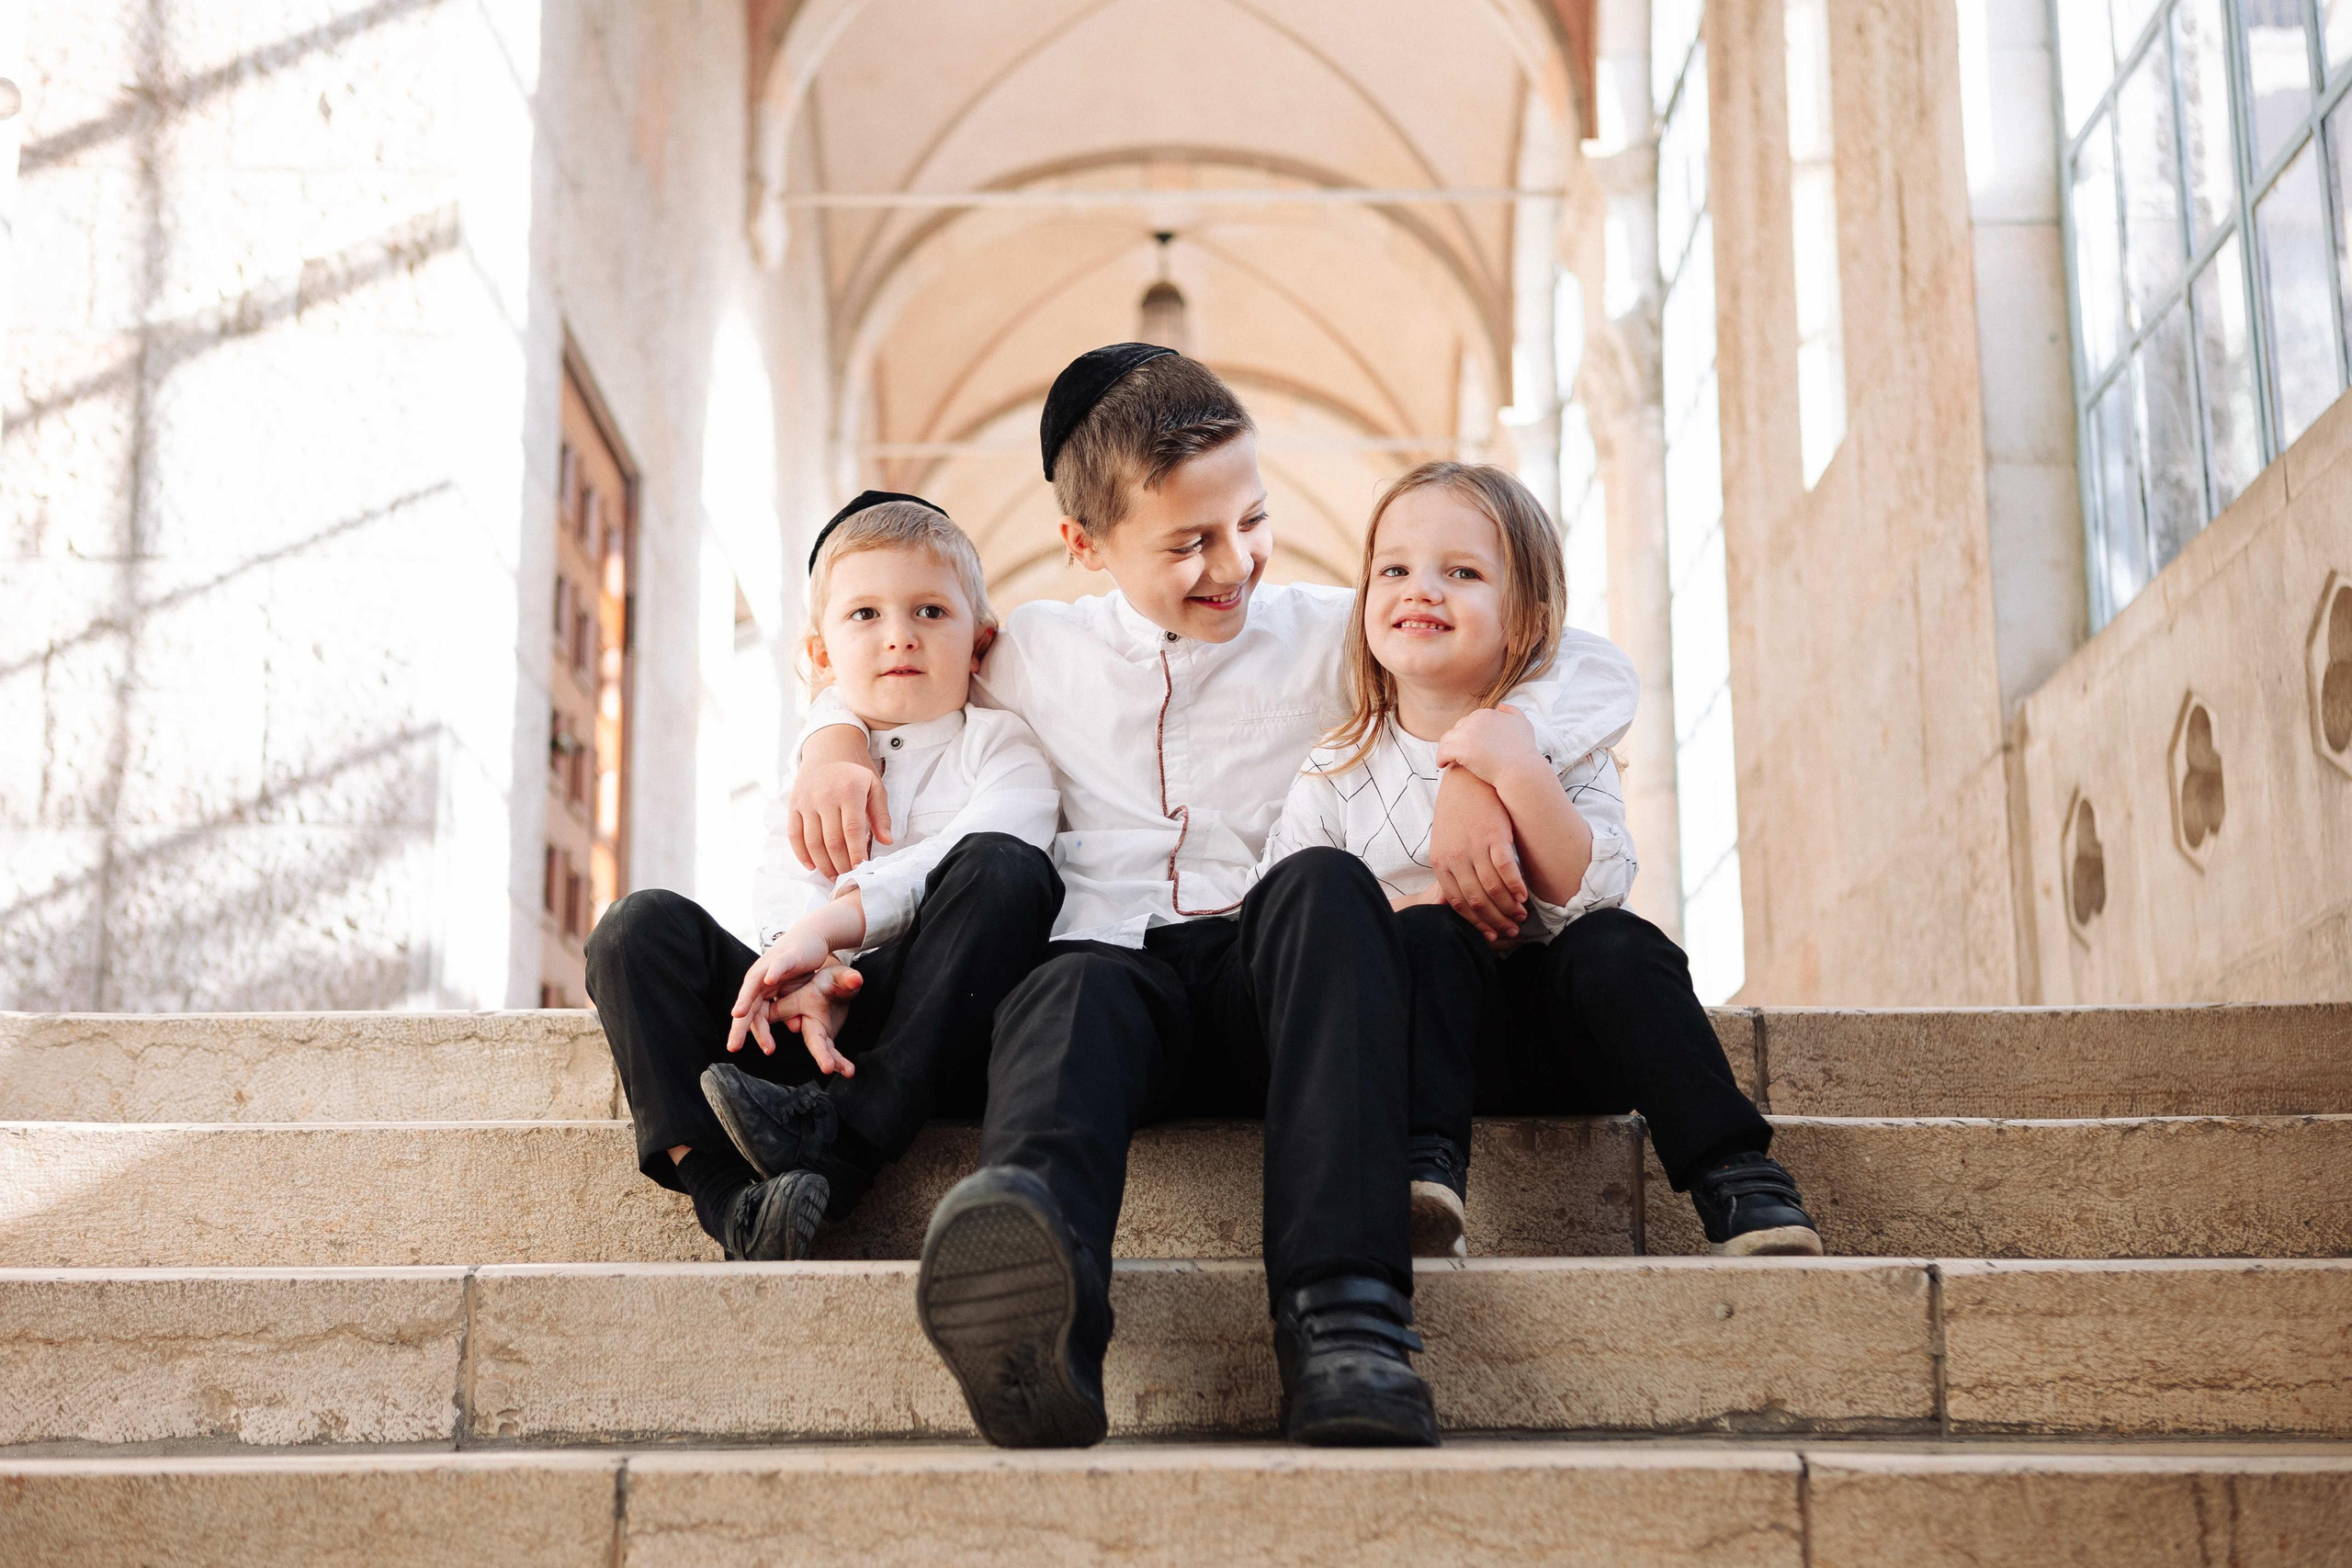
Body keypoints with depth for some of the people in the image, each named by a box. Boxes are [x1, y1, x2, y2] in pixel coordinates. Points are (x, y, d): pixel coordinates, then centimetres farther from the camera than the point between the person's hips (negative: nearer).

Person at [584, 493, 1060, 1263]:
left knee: (1005, 870, -29)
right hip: (818, 1017, 4)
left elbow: (965, 862, -9)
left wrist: (831, 924, -22)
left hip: (935, 1024, -3)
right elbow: (784, 888, 5)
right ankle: (729, 1195, -33)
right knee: (641, 924, -15)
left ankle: (842, 1132, -36)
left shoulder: (998, 745, 15)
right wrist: (799, 972, -20)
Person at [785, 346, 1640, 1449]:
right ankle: (1034, 1310, -72)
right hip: (1119, 965, 0)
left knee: (1323, 884, -34)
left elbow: (1596, 674, 11)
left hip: (1268, 980, 0)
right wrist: (835, 738, 13)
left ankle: (1341, 1318, -49)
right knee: (1074, 990, -36)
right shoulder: (1034, 655, 20)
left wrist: (1484, 776, -10)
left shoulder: (1329, 638, 15)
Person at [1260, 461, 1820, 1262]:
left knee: (1616, 945, -28)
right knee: (1431, 935, -29)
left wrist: (1520, 776, -26)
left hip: (1558, 1037, 0)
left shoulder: (1563, 743, 1)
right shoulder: (1334, 775, 1)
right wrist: (1404, 914, -21)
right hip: (1427, 1028, 0)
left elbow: (1592, 896, -13)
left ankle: (1738, 1182, -28)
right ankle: (1425, 1169, -38)